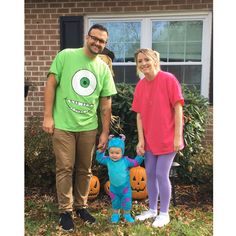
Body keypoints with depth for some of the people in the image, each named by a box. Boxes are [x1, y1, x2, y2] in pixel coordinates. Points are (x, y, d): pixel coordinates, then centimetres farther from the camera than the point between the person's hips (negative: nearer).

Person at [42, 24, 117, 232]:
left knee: (84, 170, 12)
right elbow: (51, 85, -3)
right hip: (63, 125, -3)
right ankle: (65, 211, 19)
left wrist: (105, 132, 6)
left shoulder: (104, 69, 7)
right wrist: (48, 116, -9)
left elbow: (106, 103, 8)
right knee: (65, 169, 3)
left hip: (89, 128, 3)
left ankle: (81, 206, 31)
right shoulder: (65, 56, -3)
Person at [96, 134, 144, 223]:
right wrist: (100, 151, -8)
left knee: (127, 201, 6)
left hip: (125, 187, -2)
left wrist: (140, 155, -15)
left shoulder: (125, 160, -16)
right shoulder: (107, 160, -11)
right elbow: (100, 158, 6)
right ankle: (115, 214, 39)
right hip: (114, 187, 2)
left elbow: (135, 162, -3)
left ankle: (127, 214, 30)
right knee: (115, 201, 16)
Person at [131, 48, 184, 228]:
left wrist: (178, 136, -15)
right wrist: (141, 140, -1)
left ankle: (164, 214, 20)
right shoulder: (140, 86, 2)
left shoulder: (168, 79, -13)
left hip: (167, 138, -5)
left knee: (161, 174, 0)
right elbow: (139, 115, 3)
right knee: (150, 174, 13)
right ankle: (152, 209, 31)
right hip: (149, 139, 5)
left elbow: (178, 108, -13)